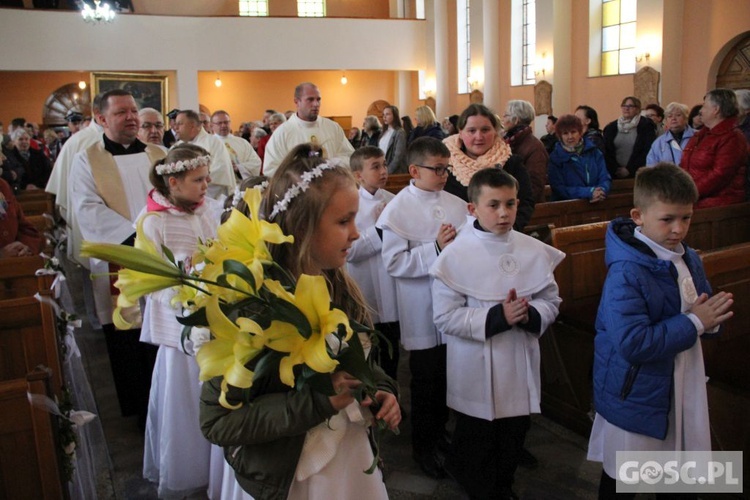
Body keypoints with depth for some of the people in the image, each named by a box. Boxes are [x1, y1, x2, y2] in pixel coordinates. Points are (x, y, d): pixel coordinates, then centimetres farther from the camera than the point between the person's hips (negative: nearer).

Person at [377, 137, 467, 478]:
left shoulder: (456, 204, 2)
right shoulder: (397, 210, -11)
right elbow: (394, 263, -18)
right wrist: (436, 248, -22)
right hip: (422, 313, -4)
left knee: (450, 377, 17)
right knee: (426, 382, 10)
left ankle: (440, 432, 41)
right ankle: (423, 446, 32)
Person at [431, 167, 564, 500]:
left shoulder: (534, 251, -4)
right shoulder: (456, 255, -15)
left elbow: (552, 300, 3)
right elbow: (445, 316, -16)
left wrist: (530, 313, -19)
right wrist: (496, 317, -25)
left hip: (521, 363, 4)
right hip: (476, 368, -4)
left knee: (513, 439, 20)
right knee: (476, 443, 13)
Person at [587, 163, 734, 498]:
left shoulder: (689, 260, 1)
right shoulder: (626, 273, -24)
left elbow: (699, 311, 14)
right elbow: (633, 344, -31)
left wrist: (714, 317, -10)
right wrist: (693, 323, -23)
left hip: (683, 392, 7)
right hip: (636, 399, -7)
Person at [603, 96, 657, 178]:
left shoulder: (646, 126, 2)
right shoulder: (611, 127, 11)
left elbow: (647, 152, -5)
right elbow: (606, 151, 4)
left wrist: (630, 169, -10)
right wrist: (615, 169, -9)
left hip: (636, 174, -2)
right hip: (614, 174, 3)